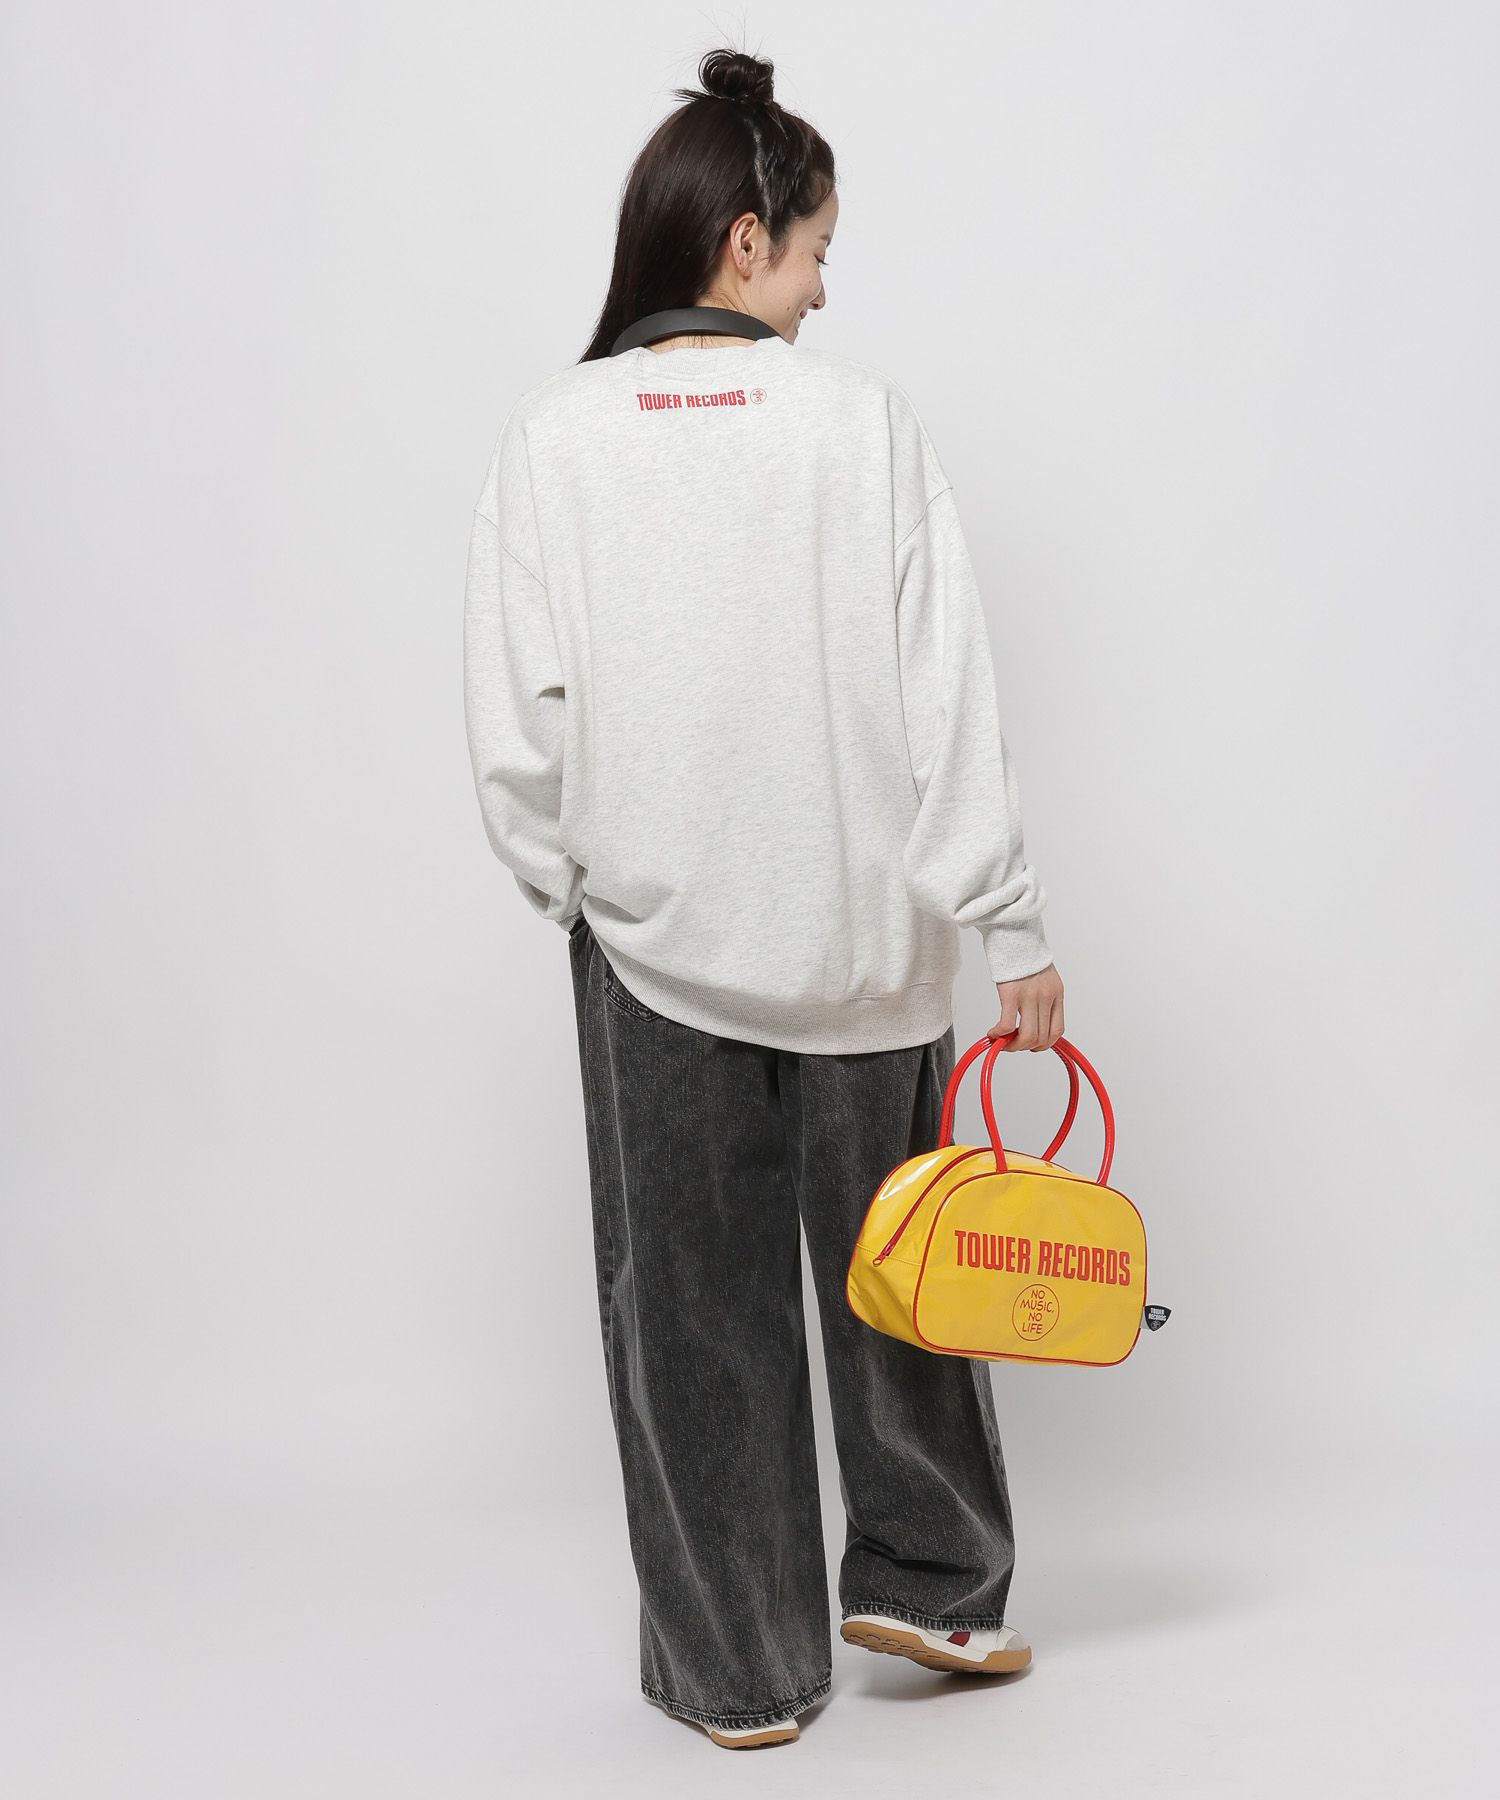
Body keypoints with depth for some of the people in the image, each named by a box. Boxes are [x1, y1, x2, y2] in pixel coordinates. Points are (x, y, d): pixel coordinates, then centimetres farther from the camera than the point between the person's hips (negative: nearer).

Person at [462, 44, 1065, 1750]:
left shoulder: (553, 433, -5)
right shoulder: (863, 415, -8)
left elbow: (516, 715, -5)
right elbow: (946, 690, -8)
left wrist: (568, 883, 11)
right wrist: (1010, 920, -3)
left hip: (655, 933, 1)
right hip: (863, 924, 0)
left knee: (690, 1296, 12)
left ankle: (739, 1671, 23)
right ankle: (927, 1580, 34)